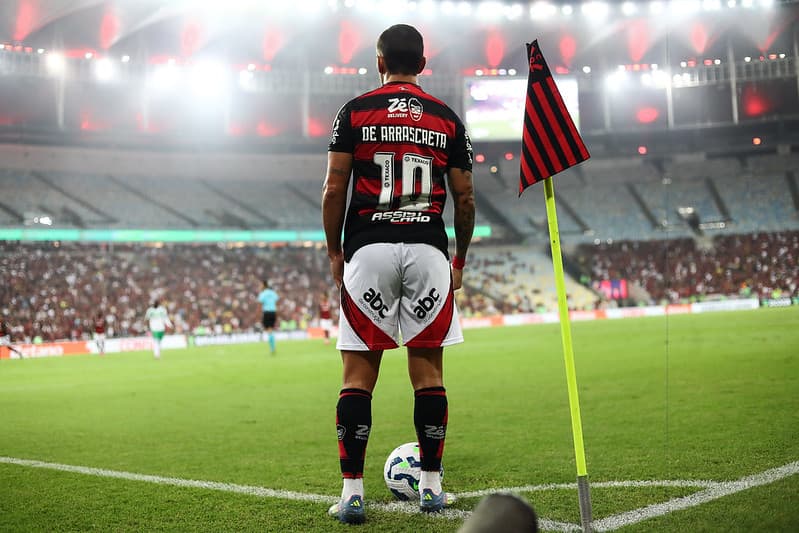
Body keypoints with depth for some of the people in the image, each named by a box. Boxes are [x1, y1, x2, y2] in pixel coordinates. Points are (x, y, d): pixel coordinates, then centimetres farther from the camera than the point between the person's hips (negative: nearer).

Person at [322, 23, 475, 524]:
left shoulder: (354, 112, 4)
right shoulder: (447, 118, 9)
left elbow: (334, 191, -1)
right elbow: (465, 199, 8)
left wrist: (335, 251, 9)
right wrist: (460, 260, 19)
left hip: (368, 250, -1)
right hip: (428, 250, 1)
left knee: (359, 374, 3)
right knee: (428, 371, 7)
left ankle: (352, 492, 3)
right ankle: (432, 486, 14)